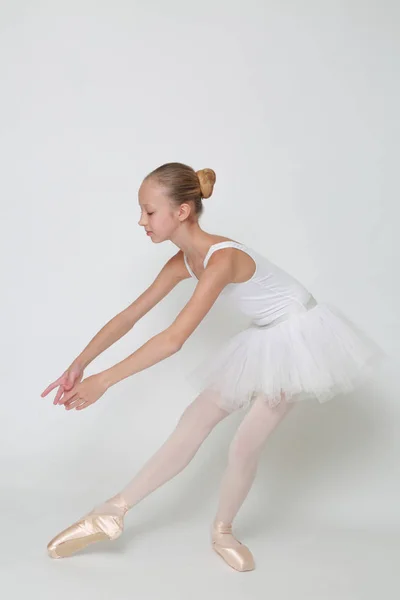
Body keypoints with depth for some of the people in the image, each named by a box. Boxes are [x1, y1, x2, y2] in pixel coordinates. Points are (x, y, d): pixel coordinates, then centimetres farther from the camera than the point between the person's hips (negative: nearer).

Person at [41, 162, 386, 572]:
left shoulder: (222, 258, -31)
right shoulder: (183, 262, -5)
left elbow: (174, 339, -36)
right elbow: (128, 317, -1)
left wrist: (104, 380, -33)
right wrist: (79, 365, -9)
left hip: (298, 337, -7)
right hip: (263, 341, 8)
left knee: (245, 444, -9)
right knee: (195, 419, 2)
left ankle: (222, 530, 18)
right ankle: (113, 513, 6)